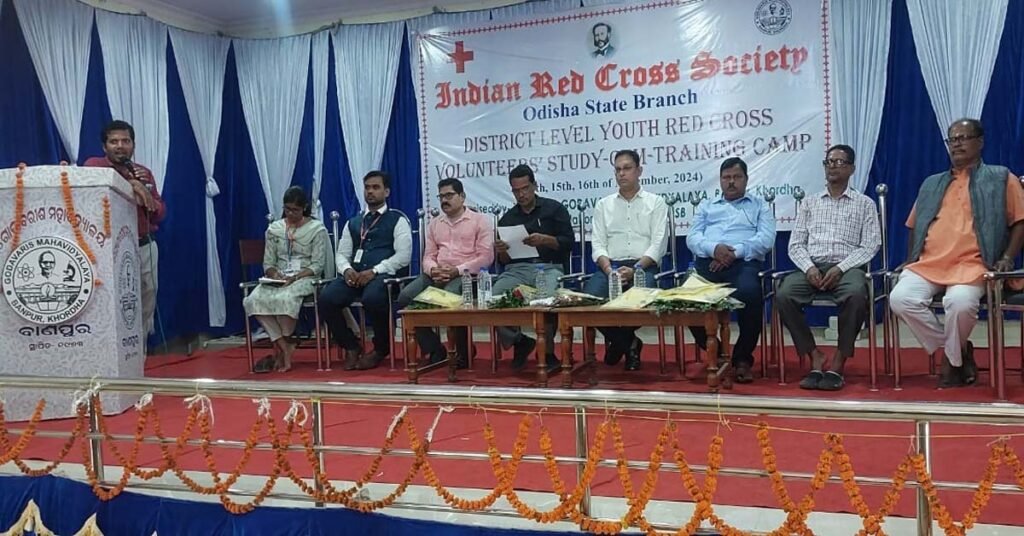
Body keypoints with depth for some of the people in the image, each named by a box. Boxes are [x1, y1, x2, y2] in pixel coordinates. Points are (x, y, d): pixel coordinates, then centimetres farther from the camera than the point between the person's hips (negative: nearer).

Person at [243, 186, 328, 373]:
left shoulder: (317, 229, 0)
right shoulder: (274, 229, 13)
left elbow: (317, 265, -5)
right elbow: (268, 263, 12)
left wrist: (295, 277, -19)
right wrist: (274, 274, -11)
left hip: (305, 278, -4)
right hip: (278, 279, 4)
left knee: (284, 298, -37)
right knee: (253, 300, -28)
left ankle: (281, 347, -14)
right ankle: (285, 347, -21)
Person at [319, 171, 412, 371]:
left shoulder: (398, 220, 8)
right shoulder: (353, 222, 24)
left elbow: (403, 256, -5)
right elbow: (341, 254, 19)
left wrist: (374, 271, -16)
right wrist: (347, 269, -6)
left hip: (384, 275, -5)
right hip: (354, 275, 5)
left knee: (372, 298, -38)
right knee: (326, 298, -24)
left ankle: (381, 349, -9)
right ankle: (351, 346, -1)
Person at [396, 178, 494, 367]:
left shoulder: (480, 220, 5)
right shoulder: (434, 224, 22)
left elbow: (485, 257, -5)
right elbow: (428, 256, 17)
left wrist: (457, 270, -17)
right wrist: (432, 270, -8)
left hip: (465, 275, -5)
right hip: (436, 275, 5)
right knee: (405, 298, -21)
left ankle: (463, 352, -11)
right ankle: (434, 349, -8)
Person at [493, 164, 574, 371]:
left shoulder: (554, 209, 14)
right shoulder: (507, 219, 23)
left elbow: (568, 243, 3)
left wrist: (544, 240, -15)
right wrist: (501, 252, -4)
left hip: (549, 267, -3)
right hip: (517, 269, 3)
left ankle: (546, 350, -11)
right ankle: (518, 341, -1)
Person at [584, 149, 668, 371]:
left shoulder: (656, 202, 9)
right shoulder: (603, 205, 17)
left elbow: (658, 244, -2)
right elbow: (597, 244, 7)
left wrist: (635, 269, -17)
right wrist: (609, 269, -13)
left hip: (644, 266, -2)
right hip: (609, 266, 2)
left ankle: (617, 341, -2)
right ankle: (628, 342, -3)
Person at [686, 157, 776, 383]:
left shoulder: (760, 205, 23)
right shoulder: (706, 206, 30)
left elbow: (766, 238, 5)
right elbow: (692, 237, 14)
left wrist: (736, 252, -10)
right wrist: (714, 248, -9)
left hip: (744, 263, -2)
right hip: (707, 262, 2)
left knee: (750, 293, -37)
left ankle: (742, 357, -16)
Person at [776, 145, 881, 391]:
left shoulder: (865, 204, 13)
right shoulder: (809, 203, 19)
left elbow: (870, 246, 3)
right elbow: (795, 244, 11)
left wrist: (840, 268, -14)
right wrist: (809, 267, -10)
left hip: (847, 268, -2)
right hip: (812, 267, 2)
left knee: (856, 295, -38)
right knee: (784, 295, -30)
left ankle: (838, 362, -22)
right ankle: (815, 357, -16)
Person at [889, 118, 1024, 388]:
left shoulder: (1000, 178, 13)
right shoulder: (932, 184, 26)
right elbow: (915, 225, 29)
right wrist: (911, 259, 15)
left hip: (970, 264, -4)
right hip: (927, 263, 4)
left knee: (960, 303, -36)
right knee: (900, 299, -26)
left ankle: (953, 360, -4)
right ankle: (957, 350, -4)